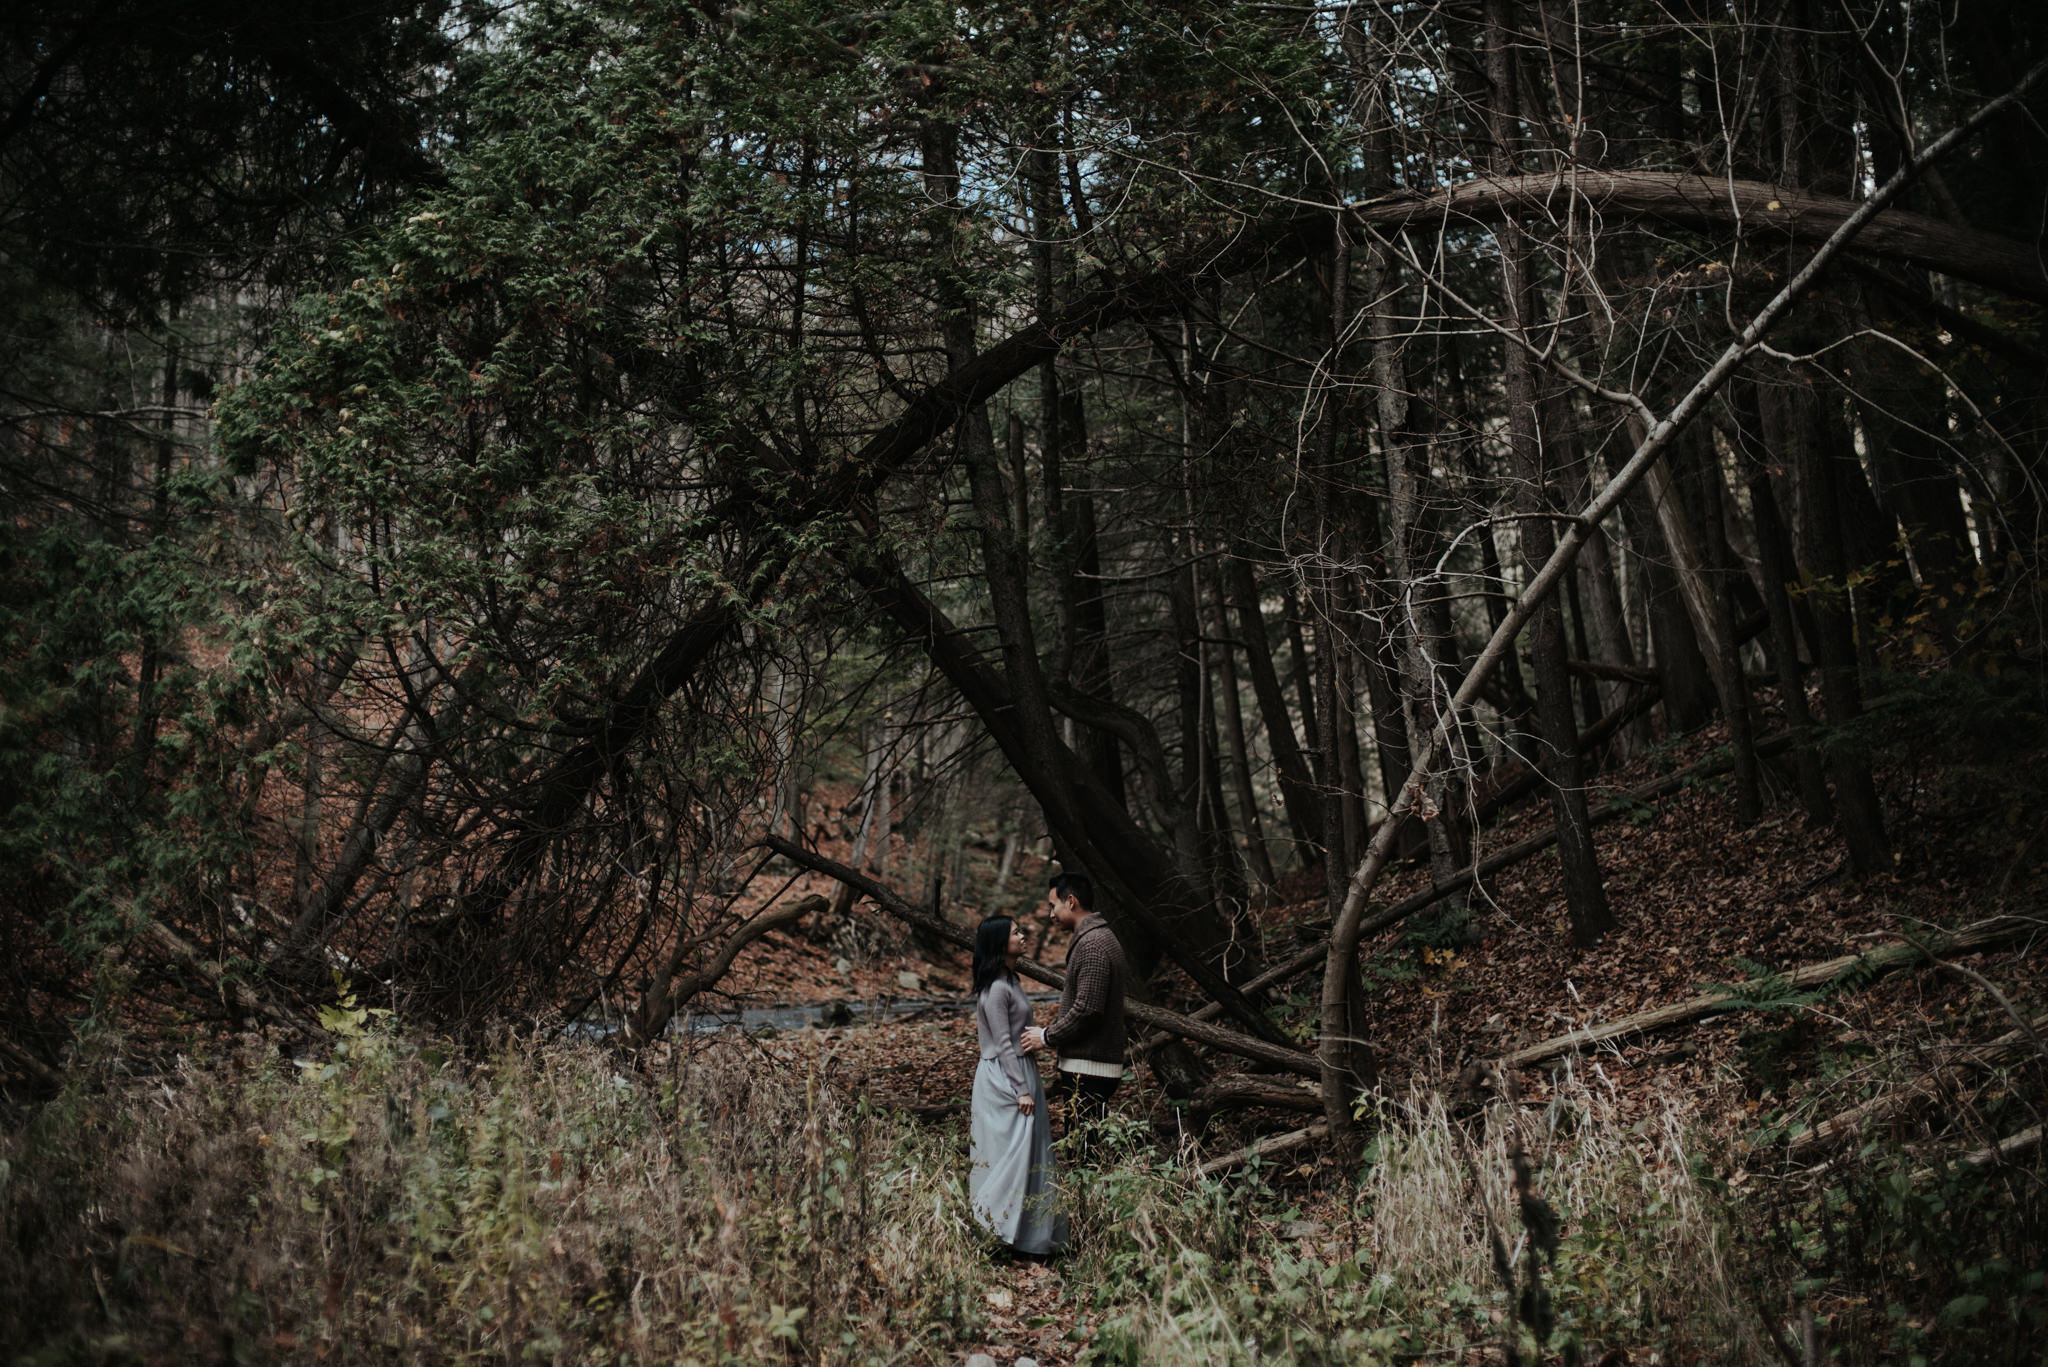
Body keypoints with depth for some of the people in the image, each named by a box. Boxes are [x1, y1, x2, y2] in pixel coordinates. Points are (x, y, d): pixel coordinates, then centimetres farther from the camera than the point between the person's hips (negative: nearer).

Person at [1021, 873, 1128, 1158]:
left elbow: (1087, 1009, -22)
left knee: (1086, 1152, -7)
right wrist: (1050, 1030, 15)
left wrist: (1047, 1036, -11)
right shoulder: (1102, 937, 17)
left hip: (1087, 1070, -10)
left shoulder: (1091, 944, -16)